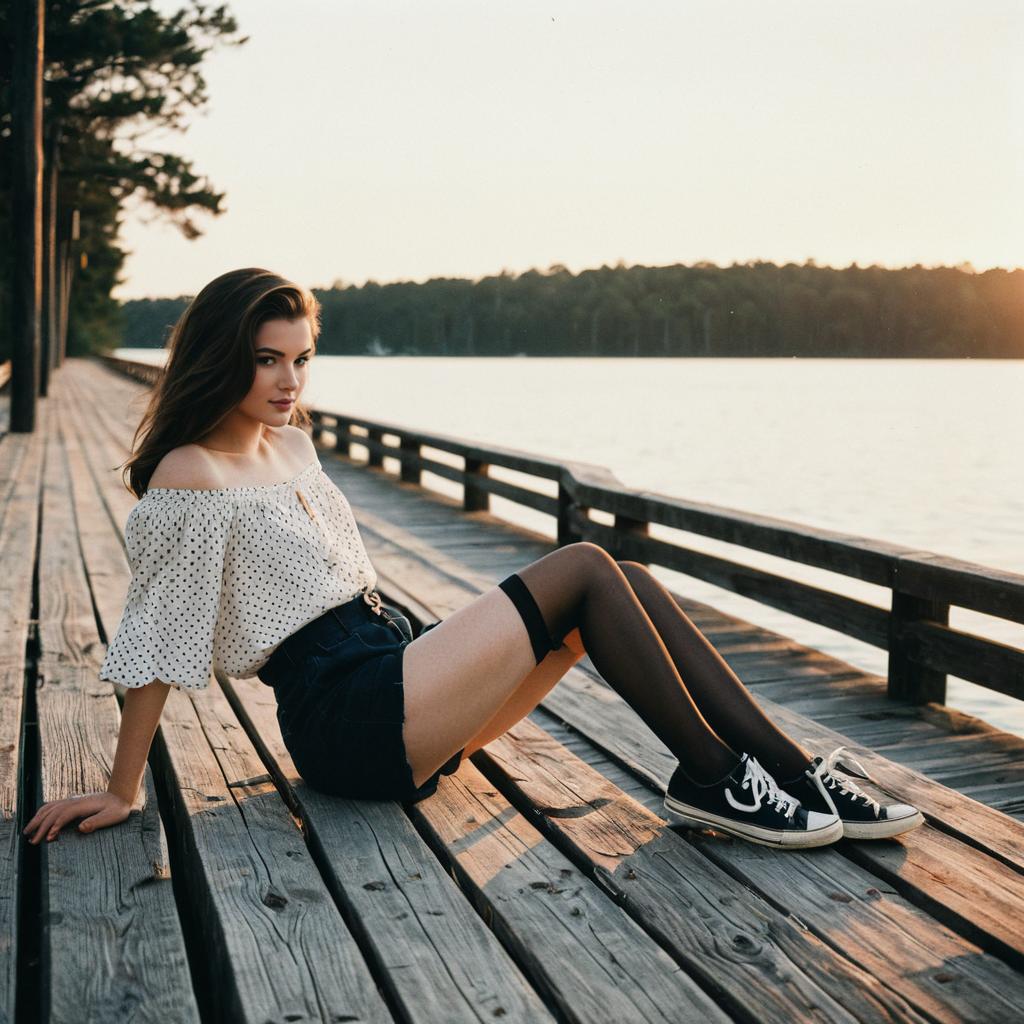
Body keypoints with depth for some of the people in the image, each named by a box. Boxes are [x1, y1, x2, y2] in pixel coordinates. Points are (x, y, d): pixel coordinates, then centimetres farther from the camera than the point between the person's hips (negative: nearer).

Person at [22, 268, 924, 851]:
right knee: (583, 570, -16)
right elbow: (154, 649, -11)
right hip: (349, 718, -9)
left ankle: (793, 771, -6)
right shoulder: (190, 476, -11)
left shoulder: (290, 442, 16)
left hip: (396, 671, 9)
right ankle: (712, 779, -9)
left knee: (623, 584, -5)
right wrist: (121, 794, -7)